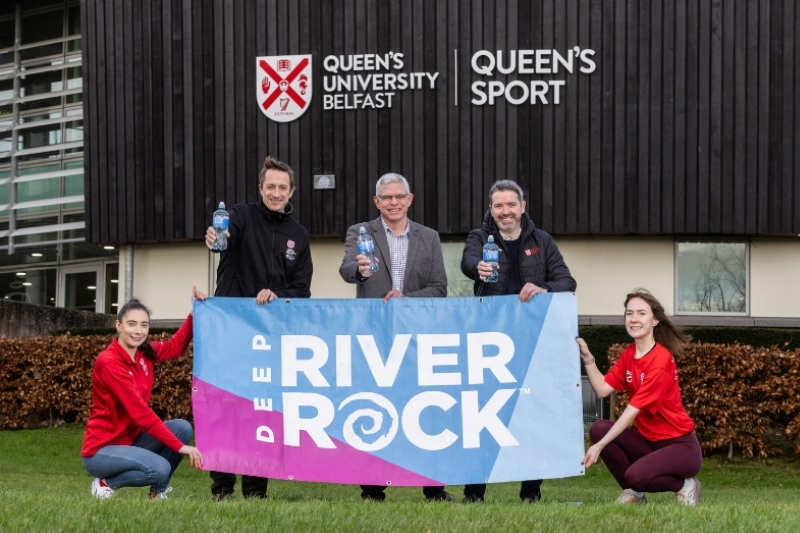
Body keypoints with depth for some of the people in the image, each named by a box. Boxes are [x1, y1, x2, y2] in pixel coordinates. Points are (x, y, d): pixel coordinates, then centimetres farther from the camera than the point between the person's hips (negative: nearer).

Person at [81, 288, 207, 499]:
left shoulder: (145, 353, 2)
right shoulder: (109, 363, -22)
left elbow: (176, 346, 22)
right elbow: (140, 412, -26)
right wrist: (180, 447, -27)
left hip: (130, 438, 8)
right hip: (101, 450, -8)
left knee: (182, 428, -9)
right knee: (159, 469, -29)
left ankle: (158, 491, 5)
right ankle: (106, 482, -4)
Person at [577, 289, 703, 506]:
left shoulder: (661, 360, -20)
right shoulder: (628, 355, 5)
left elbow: (634, 408, -24)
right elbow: (603, 389, -1)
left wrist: (599, 446, -27)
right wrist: (587, 358, -12)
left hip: (680, 445, -8)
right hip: (649, 440, 8)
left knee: (636, 475, -31)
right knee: (599, 429, -12)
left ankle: (685, 485, 0)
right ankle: (634, 492, 3)